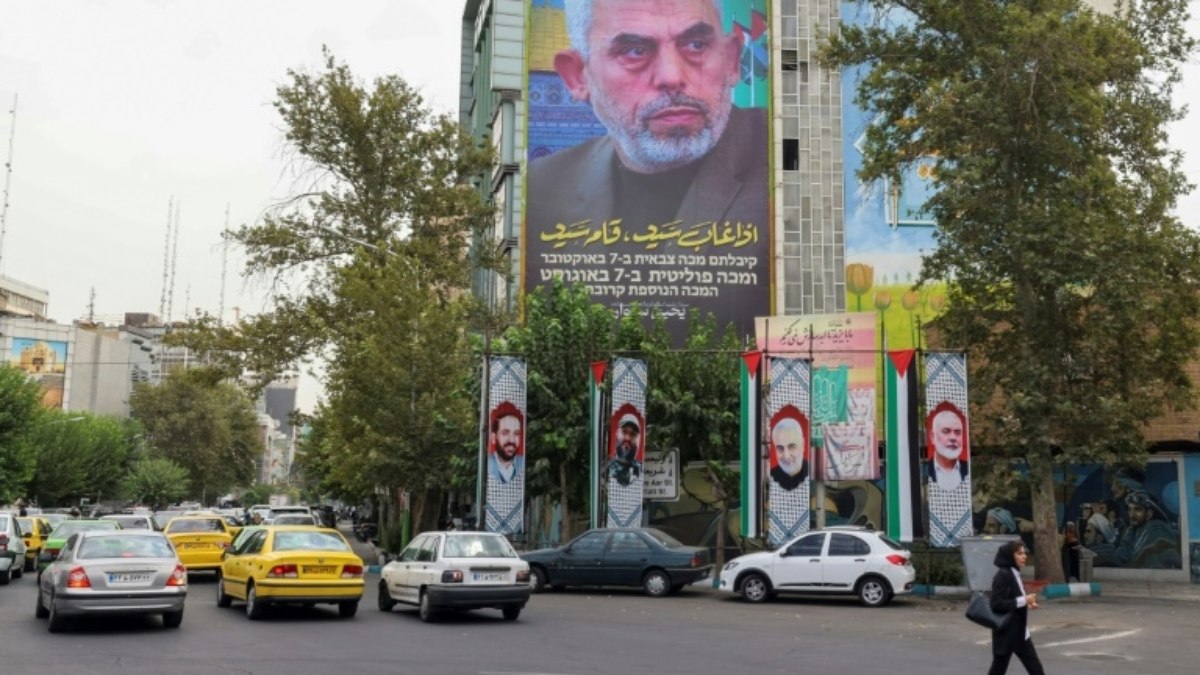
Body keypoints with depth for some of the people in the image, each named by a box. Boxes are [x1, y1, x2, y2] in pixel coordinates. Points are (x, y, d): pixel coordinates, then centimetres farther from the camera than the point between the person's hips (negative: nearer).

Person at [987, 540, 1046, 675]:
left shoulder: (1015, 574, 11)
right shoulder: (1002, 575, -18)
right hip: (1006, 633, -9)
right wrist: (1023, 600, -21)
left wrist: (1027, 604, 1)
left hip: (1020, 632, 9)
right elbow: (997, 604, -25)